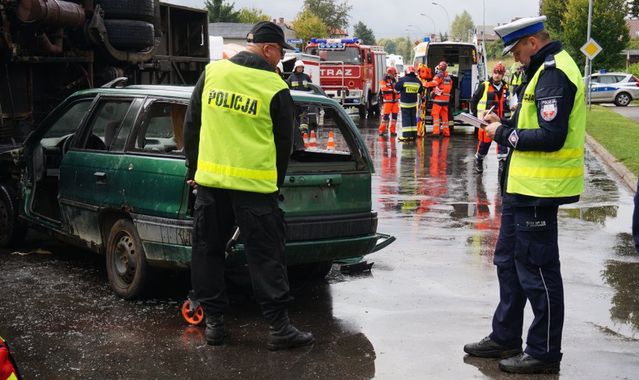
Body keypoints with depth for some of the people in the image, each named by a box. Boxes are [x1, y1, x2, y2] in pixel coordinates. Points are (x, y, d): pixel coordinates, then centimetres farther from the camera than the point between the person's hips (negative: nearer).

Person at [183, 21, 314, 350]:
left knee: (209, 249, 14)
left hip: (209, 180, 4)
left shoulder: (212, 72, 3)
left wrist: (193, 169, 21)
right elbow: (283, 144, 3)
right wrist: (275, 184, 18)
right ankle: (278, 327, 6)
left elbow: (192, 126, 11)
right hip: (255, 185, -3)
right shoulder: (275, 88, -6)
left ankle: (214, 321, 19)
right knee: (266, 257, 3)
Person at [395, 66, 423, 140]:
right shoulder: (418, 81, 0)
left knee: (405, 118, -1)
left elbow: (396, 87, -6)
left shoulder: (403, 79, -13)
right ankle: (413, 135, 13)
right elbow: (420, 91, 11)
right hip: (414, 103, 4)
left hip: (405, 103, -4)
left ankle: (406, 135, -6)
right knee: (413, 118, 12)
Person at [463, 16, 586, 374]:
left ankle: (544, 353, 11)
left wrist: (505, 135, -13)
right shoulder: (545, 69, 15)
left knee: (537, 270, -1)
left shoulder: (554, 73, -18)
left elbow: (551, 137, -25)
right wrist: (505, 124, 6)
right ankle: (505, 338, 30)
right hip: (523, 185, 11)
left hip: (537, 190, -11)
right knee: (509, 262, 18)